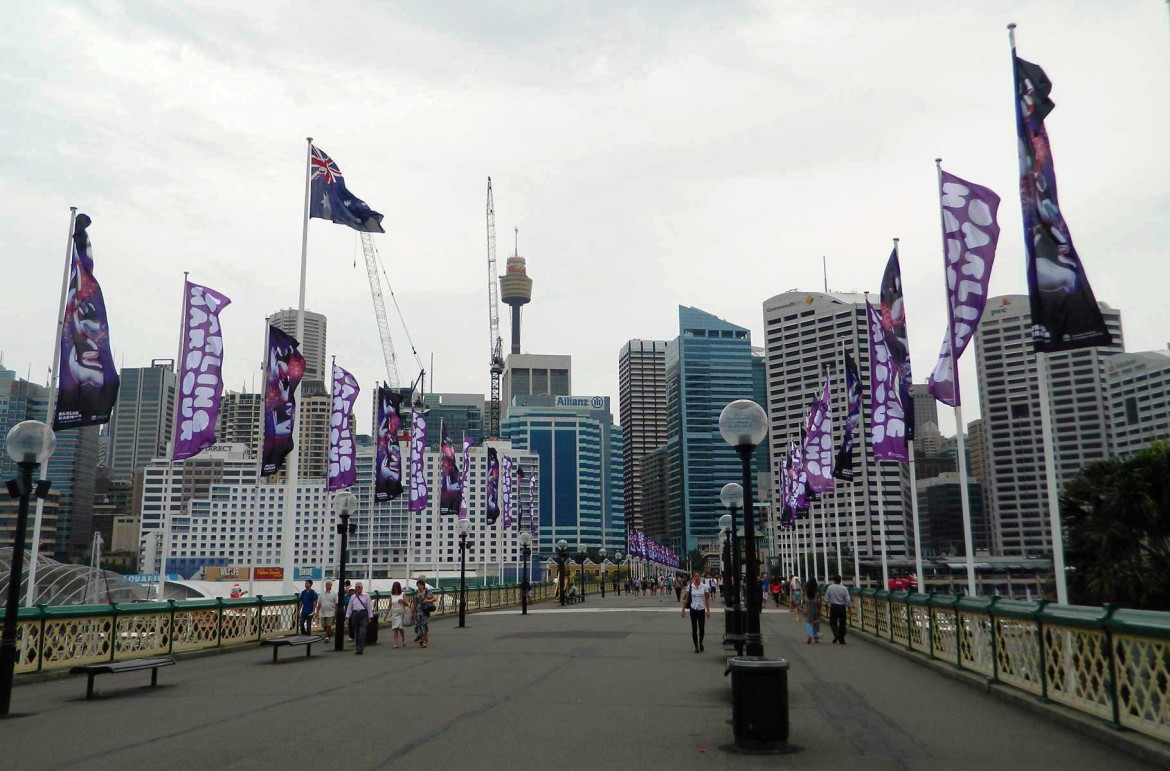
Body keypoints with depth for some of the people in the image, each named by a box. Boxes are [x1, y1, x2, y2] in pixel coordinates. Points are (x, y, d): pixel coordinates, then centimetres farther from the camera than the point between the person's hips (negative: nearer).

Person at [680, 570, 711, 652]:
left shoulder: (704, 586, -2)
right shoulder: (689, 586, -2)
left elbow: (707, 599, 2)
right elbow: (686, 599, 2)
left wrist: (708, 610, -1)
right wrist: (683, 609, 0)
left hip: (702, 609, 0)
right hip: (693, 609, 0)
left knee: (702, 629, 4)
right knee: (694, 629, 1)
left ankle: (700, 643, 33)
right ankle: (696, 646, 13)